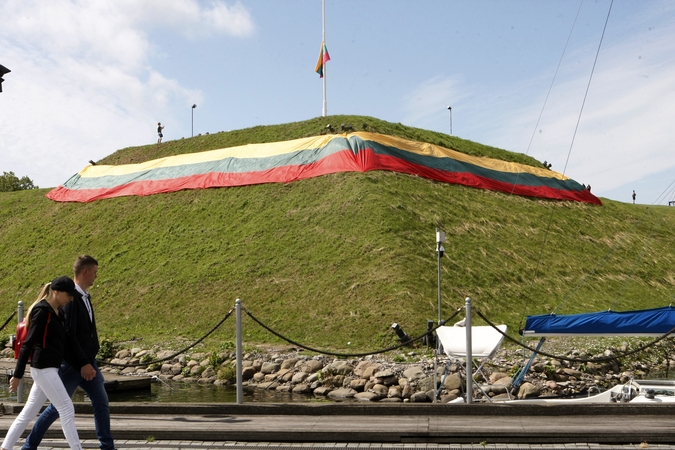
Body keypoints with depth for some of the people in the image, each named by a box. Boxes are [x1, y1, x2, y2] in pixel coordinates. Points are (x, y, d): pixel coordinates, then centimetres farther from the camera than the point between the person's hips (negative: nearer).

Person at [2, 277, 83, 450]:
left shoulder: (57, 312, 13)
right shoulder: (42, 311, -14)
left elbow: (64, 341, 21)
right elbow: (28, 343, -15)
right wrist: (18, 375, -16)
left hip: (49, 369, 9)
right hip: (44, 368, -9)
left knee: (28, 412, 13)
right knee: (67, 409, -7)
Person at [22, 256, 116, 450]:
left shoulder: (85, 297, 10)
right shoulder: (71, 298, -18)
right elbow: (68, 335, -23)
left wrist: (90, 362, 15)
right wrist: (83, 363, -23)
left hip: (88, 362, 8)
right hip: (72, 365, -8)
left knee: (102, 402, 6)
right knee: (58, 407, 1)